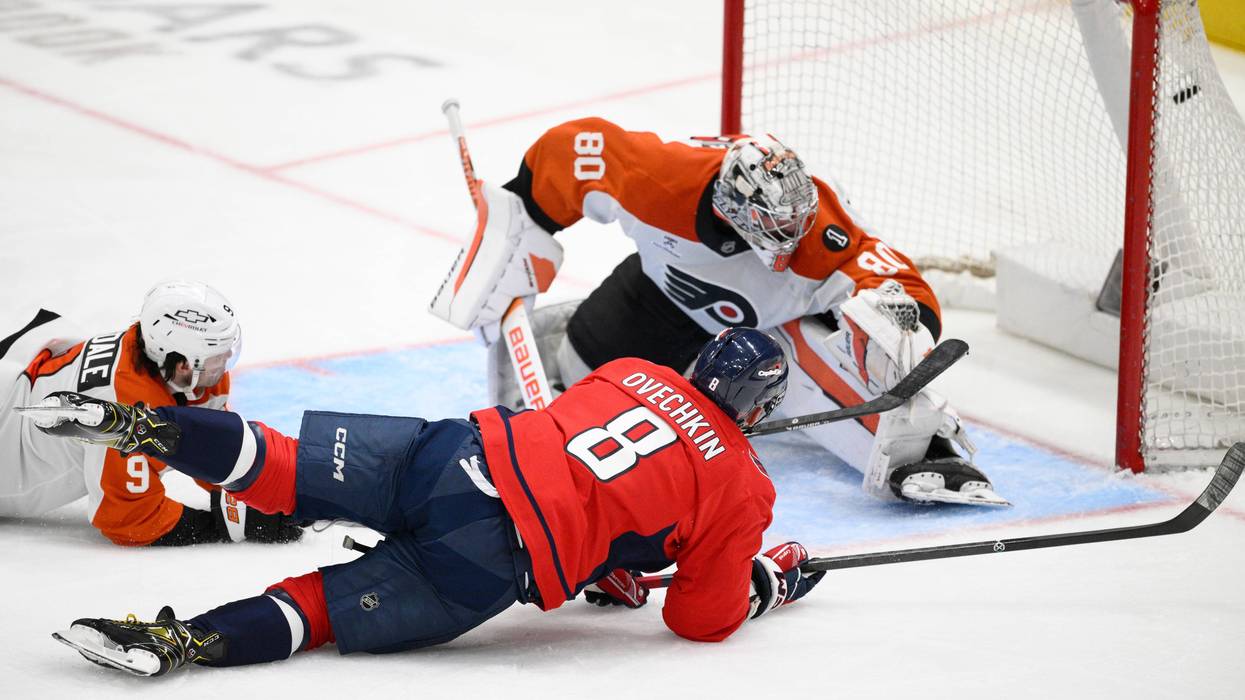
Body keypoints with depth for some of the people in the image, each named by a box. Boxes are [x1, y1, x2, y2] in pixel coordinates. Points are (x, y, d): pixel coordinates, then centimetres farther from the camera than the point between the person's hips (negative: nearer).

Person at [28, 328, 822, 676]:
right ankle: (179, 641, -29)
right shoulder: (741, 490, 9)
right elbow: (702, 618, 13)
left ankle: (139, 424, -15)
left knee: (288, 469, 6)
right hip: (494, 564, -5)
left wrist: (602, 566, 44)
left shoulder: (634, 373, 25)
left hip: (461, 451, 5)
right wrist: (765, 584, 33)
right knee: (334, 604, -6)